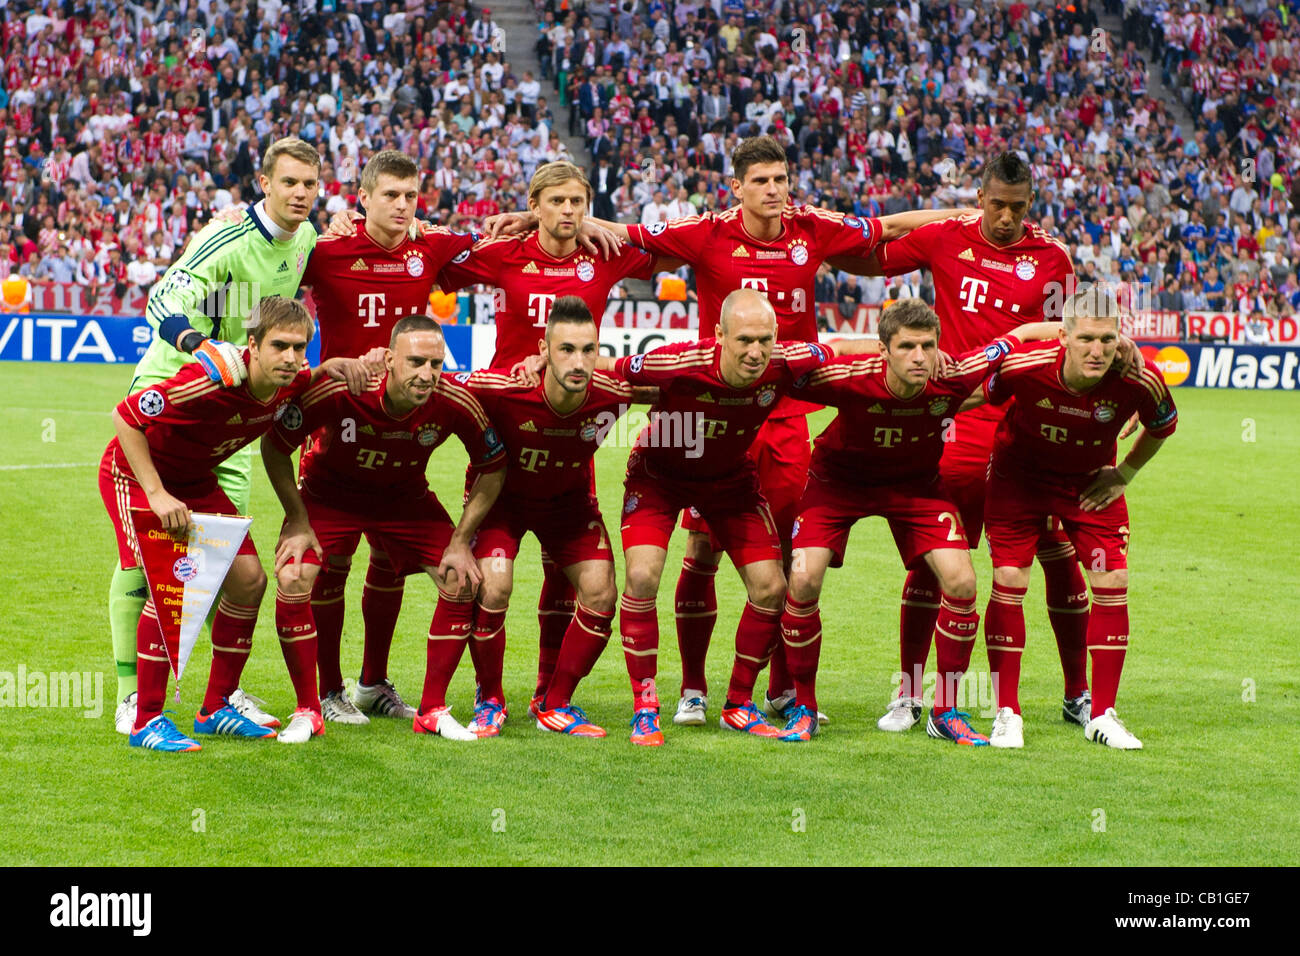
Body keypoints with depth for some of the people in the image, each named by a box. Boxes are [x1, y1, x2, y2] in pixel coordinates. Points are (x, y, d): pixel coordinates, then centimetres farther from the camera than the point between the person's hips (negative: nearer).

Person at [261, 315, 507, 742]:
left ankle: (432, 711, 6)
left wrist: (461, 542, -12)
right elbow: (274, 446, -18)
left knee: (463, 582, -9)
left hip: (406, 496, 2)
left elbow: (493, 469, -10)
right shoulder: (336, 391, -35)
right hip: (329, 492, -2)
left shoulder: (456, 403, -29)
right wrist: (298, 522, -20)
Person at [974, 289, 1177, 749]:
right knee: (1008, 581, -9)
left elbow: (1162, 426, -3)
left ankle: (1102, 715, 8)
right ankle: (1007, 714, 2)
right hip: (1020, 475, -2)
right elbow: (978, 397, -9)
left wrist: (1124, 474, -2)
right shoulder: (1023, 365, -33)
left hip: (1091, 482, 2)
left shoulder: (1140, 379, -28)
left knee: (1112, 585, -5)